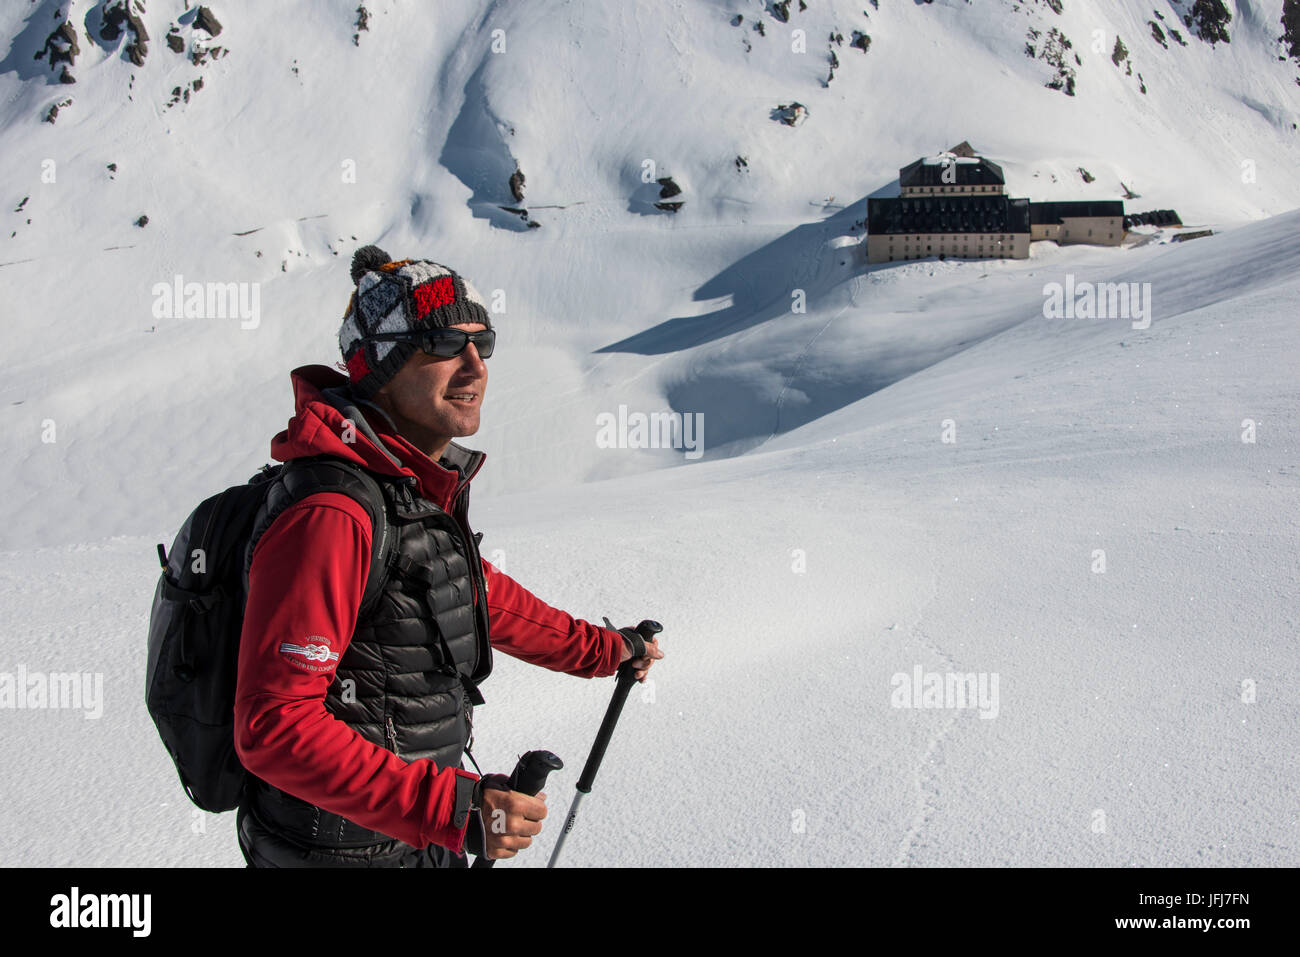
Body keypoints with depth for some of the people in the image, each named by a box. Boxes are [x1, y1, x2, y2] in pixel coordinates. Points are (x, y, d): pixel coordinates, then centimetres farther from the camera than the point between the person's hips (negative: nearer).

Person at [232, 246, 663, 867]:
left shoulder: (428, 490, 4)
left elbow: (485, 597, 21)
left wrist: (604, 650, 30)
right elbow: (274, 727, -29)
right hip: (342, 848, -9)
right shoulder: (329, 514, -26)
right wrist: (450, 810, -33)